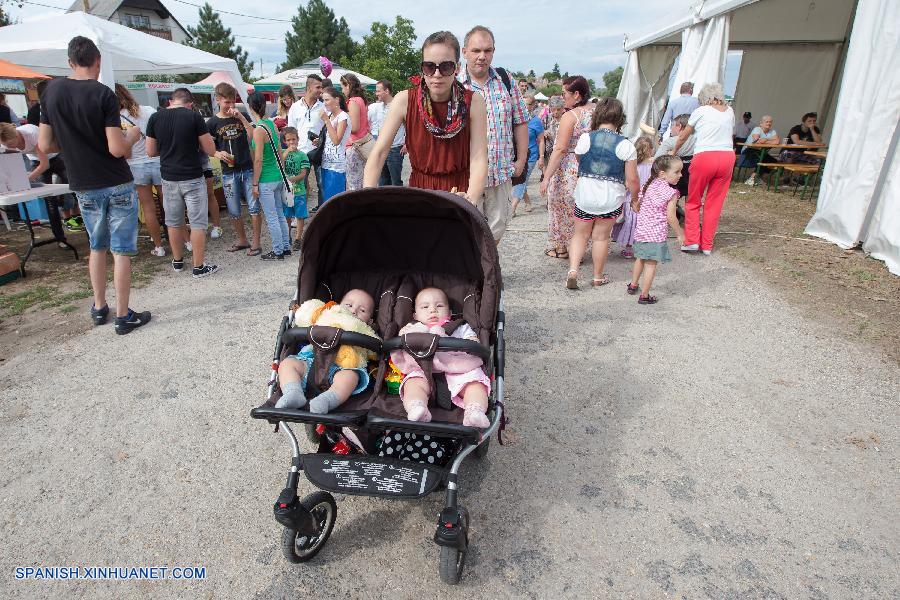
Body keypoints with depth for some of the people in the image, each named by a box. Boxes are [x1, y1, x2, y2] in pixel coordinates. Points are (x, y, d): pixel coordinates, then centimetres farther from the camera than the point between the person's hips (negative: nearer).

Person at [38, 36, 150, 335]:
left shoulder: (51, 91, 2)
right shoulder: (104, 94, -12)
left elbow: (45, 145, 3)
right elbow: (117, 149, -18)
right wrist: (132, 135, 2)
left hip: (84, 186, 5)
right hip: (117, 184, -4)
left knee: (97, 246, 20)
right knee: (121, 251, 2)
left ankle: (99, 307, 27)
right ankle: (124, 316, 6)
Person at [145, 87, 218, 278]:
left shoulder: (155, 118, 2)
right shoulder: (194, 116, -8)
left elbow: (151, 151, 7)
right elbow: (211, 151, -7)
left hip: (169, 178, 4)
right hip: (192, 178, -4)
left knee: (173, 222, 16)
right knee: (198, 223, 2)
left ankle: (177, 261, 28)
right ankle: (199, 267, 5)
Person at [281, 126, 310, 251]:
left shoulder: (302, 155, -2)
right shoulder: (282, 153, 5)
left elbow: (303, 174, -8)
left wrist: (293, 179, -25)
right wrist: (286, 153, -18)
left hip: (299, 190, -2)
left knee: (299, 216, 4)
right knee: (286, 216, 11)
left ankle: (297, 239, 14)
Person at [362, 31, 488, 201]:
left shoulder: (473, 102, -8)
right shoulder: (404, 101, -8)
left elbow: (479, 158, -15)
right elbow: (379, 152, -12)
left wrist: (471, 198, -33)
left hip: (461, 190, 1)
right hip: (419, 188, 0)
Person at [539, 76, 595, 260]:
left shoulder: (570, 116, -17)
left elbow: (560, 150, -22)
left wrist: (546, 177, -20)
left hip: (568, 171, -6)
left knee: (563, 207, 12)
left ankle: (560, 247, 26)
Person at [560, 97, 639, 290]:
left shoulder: (585, 138, -6)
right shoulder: (626, 145, -8)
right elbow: (632, 179, -7)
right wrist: (635, 198, 10)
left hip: (585, 194, 0)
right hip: (612, 198, 0)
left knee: (580, 234, 15)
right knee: (601, 236, 12)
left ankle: (572, 270, -2)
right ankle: (598, 277, 24)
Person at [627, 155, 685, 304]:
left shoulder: (648, 186, 6)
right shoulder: (671, 192, -13)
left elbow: (637, 208, 8)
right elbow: (671, 217, -15)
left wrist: (634, 203, 31)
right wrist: (680, 233, -3)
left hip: (641, 230, 7)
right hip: (656, 234, -7)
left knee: (640, 259, 23)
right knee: (651, 264, 0)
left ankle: (633, 285, 38)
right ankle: (644, 296, 5)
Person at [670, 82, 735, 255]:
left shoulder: (700, 111, 4)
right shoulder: (730, 111, 14)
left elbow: (683, 137, 12)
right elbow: (729, 133, 17)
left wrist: (674, 152, 29)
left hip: (704, 157, -4)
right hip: (727, 156, 4)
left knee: (693, 201, 9)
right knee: (714, 203, 8)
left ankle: (692, 240, 3)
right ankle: (707, 245, 11)